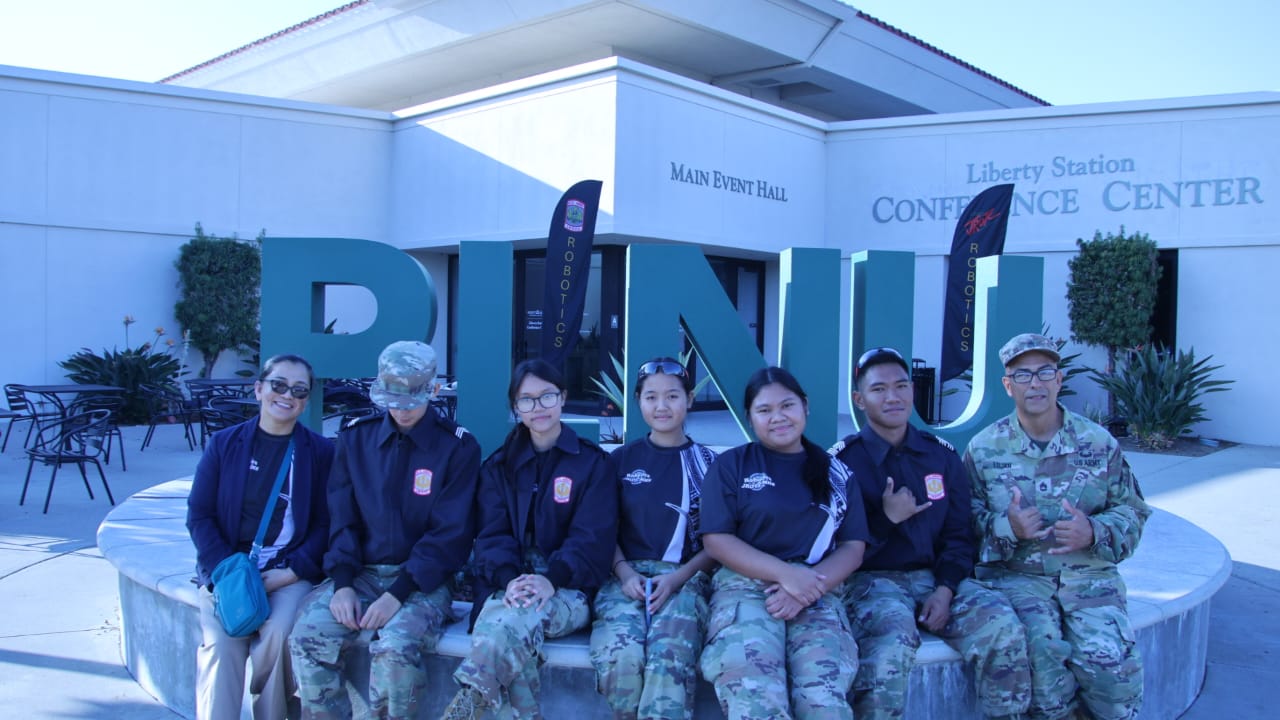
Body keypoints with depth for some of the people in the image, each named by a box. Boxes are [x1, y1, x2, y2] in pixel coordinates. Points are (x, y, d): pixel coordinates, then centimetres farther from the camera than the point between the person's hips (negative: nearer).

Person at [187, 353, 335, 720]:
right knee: (220, 644, -24)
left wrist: (292, 571, -12)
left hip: (291, 573, -1)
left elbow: (325, 523, 1)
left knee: (278, 635, -27)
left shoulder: (320, 452, 4)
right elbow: (199, 515, 3)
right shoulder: (224, 444, 7)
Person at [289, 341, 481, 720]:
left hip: (422, 581, -3)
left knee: (395, 646, -30)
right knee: (309, 635, -21)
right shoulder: (355, 437, 7)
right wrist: (342, 583, -9)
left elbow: (450, 533, -8)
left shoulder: (457, 447, -4)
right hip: (361, 572, 4)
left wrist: (399, 592, -17)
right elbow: (341, 518, 6)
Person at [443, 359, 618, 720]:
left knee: (513, 621, -37)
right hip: (509, 585, 2)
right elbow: (493, 534, 3)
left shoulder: (592, 463, 6)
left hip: (568, 588, -2)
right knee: (507, 635, -36)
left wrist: (551, 580, -23)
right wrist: (509, 579, -19)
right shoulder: (499, 465, 15)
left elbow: (592, 539, -5)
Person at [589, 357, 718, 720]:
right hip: (628, 575, 1)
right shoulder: (622, 459, 13)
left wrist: (677, 578, -10)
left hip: (685, 578, -1)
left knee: (669, 657, -35)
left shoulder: (709, 463, 9)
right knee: (619, 656, -31)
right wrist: (625, 572, -8)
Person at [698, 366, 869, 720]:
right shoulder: (731, 465, 10)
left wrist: (805, 589, -8)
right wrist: (786, 573, -12)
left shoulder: (835, 472, 17)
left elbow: (853, 548, 10)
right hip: (745, 587, -2)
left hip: (818, 594, 2)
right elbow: (717, 540, 1)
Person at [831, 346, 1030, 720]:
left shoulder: (942, 455, 10)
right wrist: (887, 518, -16)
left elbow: (959, 535, 8)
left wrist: (945, 589, -8)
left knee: (1002, 625, -21)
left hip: (935, 578, 4)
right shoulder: (843, 460, -2)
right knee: (894, 638, -35)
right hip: (871, 580, -4)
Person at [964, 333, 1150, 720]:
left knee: (1108, 658, -24)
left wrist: (1094, 533, -11)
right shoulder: (984, 448, 4)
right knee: (1042, 646, -29)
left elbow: (1132, 511, 9)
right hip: (1016, 575, -1)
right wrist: (1006, 527, -19)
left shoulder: (1099, 442, 7)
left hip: (1089, 575, 1)